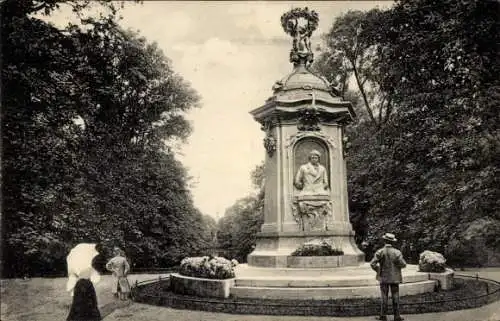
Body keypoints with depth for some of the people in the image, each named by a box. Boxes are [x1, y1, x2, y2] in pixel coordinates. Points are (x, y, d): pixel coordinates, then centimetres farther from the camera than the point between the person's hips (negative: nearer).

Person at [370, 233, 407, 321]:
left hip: (383, 277, 1)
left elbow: (372, 264, -15)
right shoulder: (397, 252, -10)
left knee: (384, 297, 9)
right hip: (394, 278, 0)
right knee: (395, 297, 8)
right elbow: (403, 264, -13)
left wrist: (378, 271, 2)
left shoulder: (380, 252, -9)